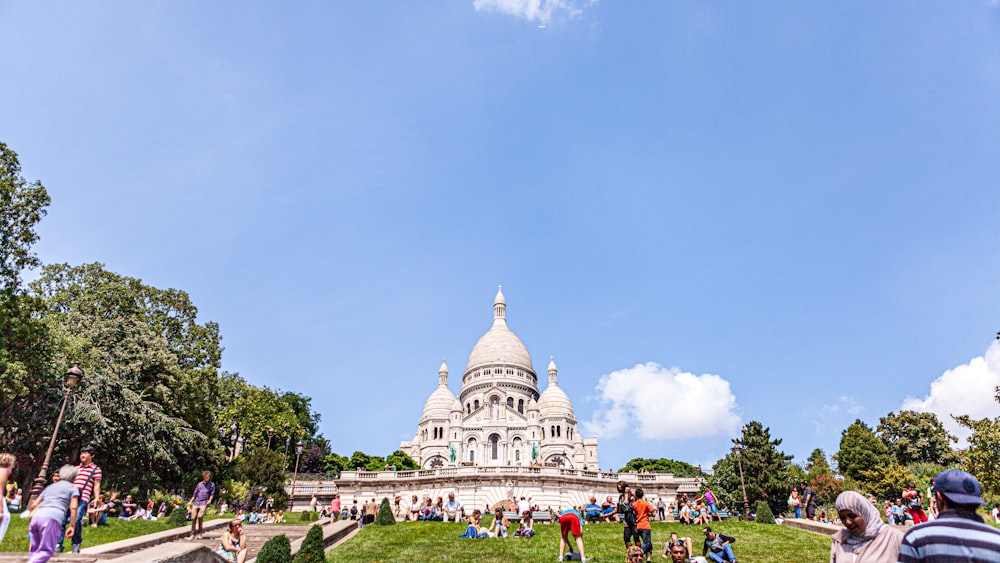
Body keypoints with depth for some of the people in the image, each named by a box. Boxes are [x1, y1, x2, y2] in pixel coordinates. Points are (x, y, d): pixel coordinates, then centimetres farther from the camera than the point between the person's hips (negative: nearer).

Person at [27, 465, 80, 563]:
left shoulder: (50, 486, 31)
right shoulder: (73, 487, 15)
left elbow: (33, 505, 29)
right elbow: (73, 507, 2)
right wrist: (72, 526, 6)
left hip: (36, 517, 6)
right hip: (52, 519, -6)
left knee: (35, 550, 17)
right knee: (46, 551, -3)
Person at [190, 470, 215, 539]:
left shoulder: (212, 484, 10)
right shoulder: (200, 484, 17)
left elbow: (212, 494, 6)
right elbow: (195, 494, 19)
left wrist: (210, 500, -11)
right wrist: (191, 502, 12)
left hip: (204, 502, -3)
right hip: (196, 502, 3)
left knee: (200, 516, -20)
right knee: (193, 518, -3)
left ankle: (200, 531, -4)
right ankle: (193, 533, 11)